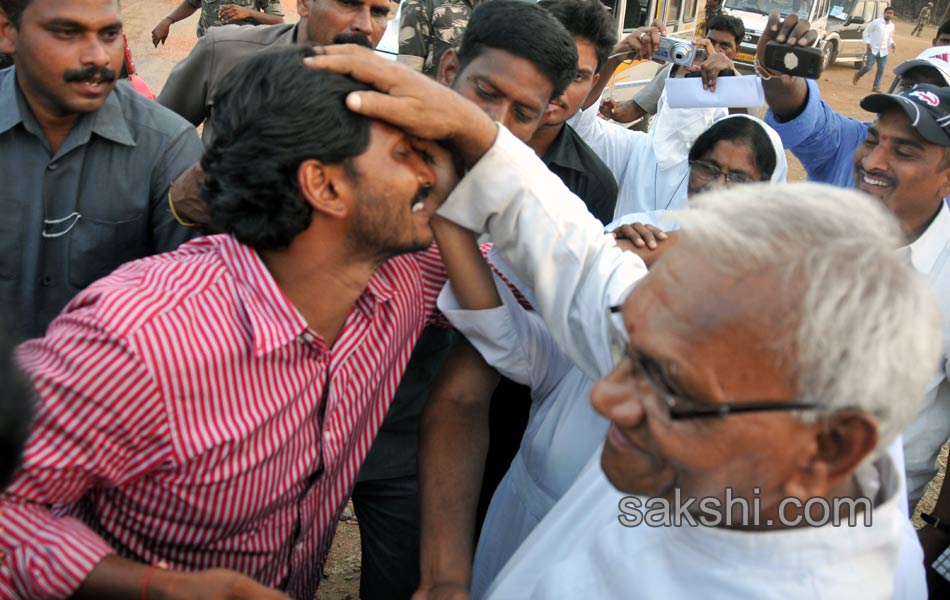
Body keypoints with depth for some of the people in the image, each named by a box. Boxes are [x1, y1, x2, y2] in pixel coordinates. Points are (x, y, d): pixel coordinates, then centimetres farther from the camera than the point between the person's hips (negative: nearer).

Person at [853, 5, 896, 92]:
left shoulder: (892, 26, 10)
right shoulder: (876, 22, -8)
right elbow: (866, 32, -3)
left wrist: (892, 43, 2)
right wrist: (867, 43, -12)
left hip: (883, 51, 5)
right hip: (873, 49, -5)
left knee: (881, 69, 1)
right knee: (868, 67, -8)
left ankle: (876, 86, 10)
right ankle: (857, 76, 22)